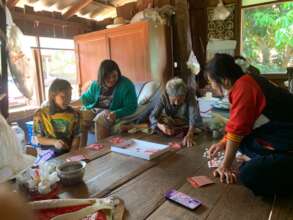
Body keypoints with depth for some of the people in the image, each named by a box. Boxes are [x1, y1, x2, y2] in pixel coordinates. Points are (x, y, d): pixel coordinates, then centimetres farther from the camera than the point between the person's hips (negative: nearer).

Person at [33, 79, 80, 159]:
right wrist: (54, 142, -18)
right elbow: (39, 138, 0)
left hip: (68, 152, 3)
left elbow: (76, 137, 3)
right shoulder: (41, 114, -4)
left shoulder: (73, 114, 0)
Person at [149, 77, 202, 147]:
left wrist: (190, 134, -55)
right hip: (169, 123, 2)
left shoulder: (189, 95, -27)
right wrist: (160, 126, -50)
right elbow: (152, 116, -29)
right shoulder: (164, 97, -25)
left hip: (185, 124, -1)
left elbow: (194, 116, -38)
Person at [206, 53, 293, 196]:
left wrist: (225, 167, -8)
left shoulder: (243, 86, -23)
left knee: (248, 176, -22)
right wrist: (223, 143, 18)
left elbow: (237, 129, -19)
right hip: (280, 140, 10)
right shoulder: (248, 81, 6)